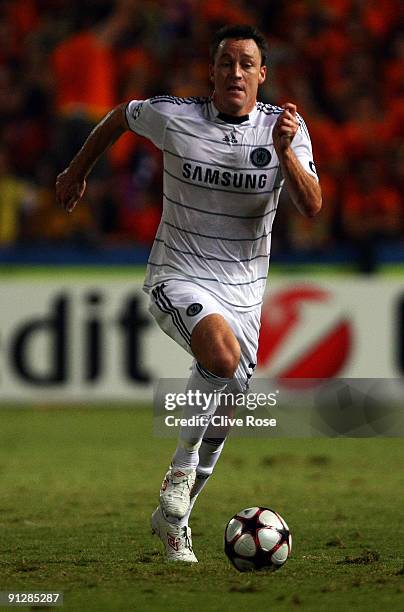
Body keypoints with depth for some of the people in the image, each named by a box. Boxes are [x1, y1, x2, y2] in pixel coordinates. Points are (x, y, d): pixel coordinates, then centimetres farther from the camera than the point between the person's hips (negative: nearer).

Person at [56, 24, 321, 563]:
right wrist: (78, 170, 22)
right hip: (179, 280, -3)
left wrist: (286, 152, -32)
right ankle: (182, 465, -13)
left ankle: (173, 519, 30)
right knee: (222, 355, -34)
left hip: (245, 290, 3)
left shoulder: (285, 126, -6)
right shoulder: (174, 118, -10)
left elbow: (312, 206, -16)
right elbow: (121, 116, 12)